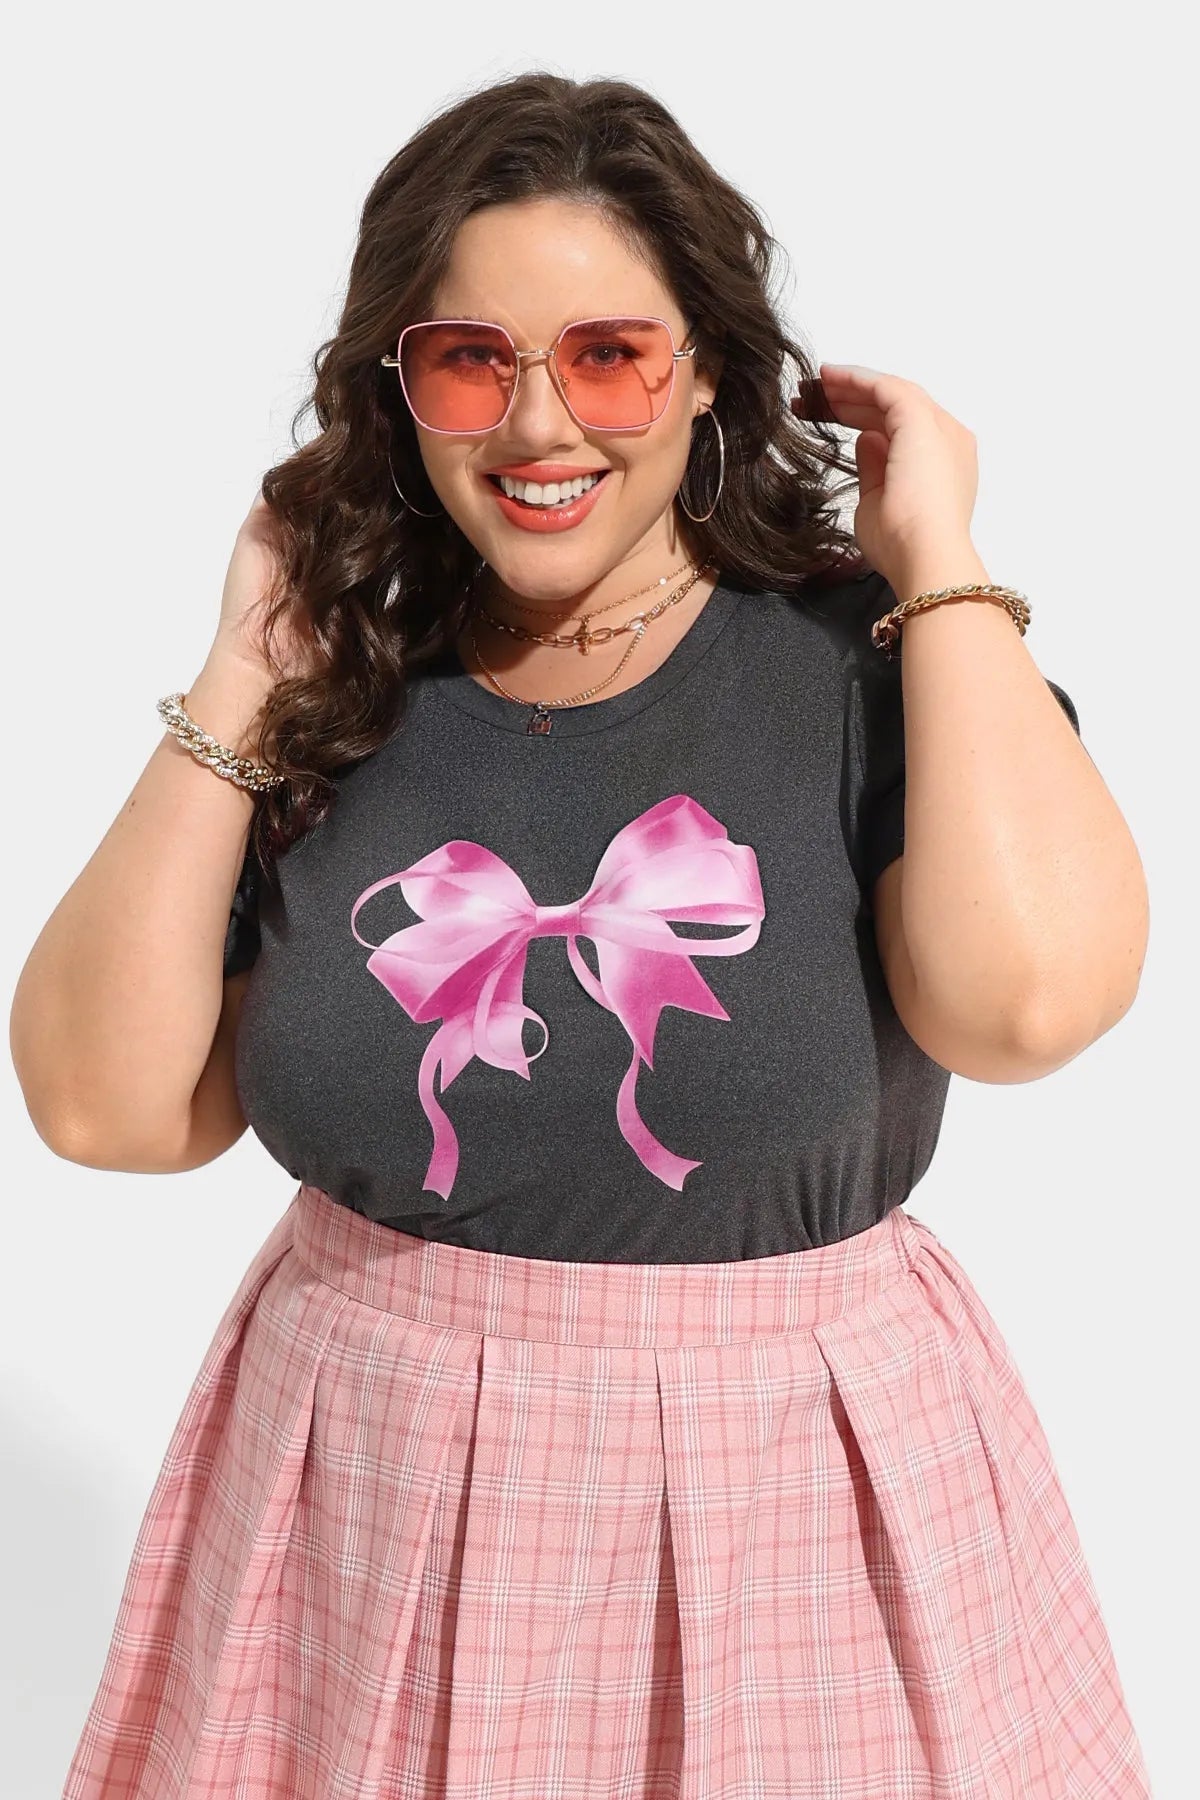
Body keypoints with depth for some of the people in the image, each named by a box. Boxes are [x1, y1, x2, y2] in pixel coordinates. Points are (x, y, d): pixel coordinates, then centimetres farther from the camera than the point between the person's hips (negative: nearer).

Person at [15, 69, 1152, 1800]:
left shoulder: (867, 656, -9)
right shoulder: (341, 689, -3)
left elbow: (1031, 994, -28)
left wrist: (940, 565, -17)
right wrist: (243, 683, -10)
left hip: (782, 1500, -2)